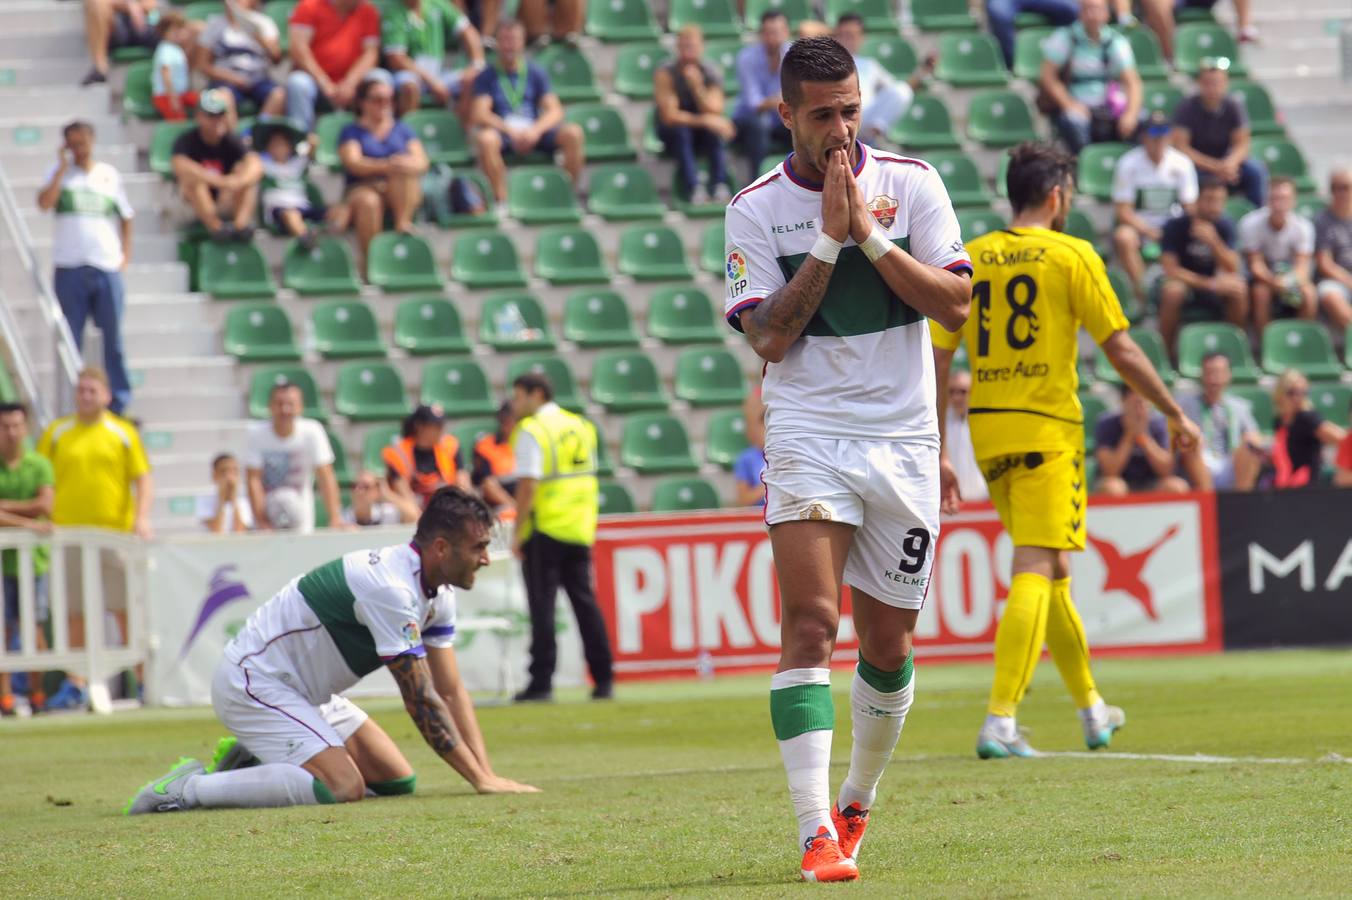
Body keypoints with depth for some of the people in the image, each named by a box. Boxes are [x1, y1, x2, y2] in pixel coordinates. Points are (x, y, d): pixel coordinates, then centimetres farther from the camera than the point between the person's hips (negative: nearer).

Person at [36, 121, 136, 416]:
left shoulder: (109, 175, 11)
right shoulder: (60, 173, 6)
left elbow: (125, 216, 18)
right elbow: (45, 202, -12)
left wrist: (126, 253, 8)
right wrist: (63, 168, -9)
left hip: (107, 268, 1)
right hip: (70, 267, -1)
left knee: (113, 338, 3)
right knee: (71, 340, 2)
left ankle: (119, 402, 10)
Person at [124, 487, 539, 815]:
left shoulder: (438, 592, 3)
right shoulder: (392, 590, -27)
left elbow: (451, 691, 5)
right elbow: (422, 701, -25)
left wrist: (487, 773, -6)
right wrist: (480, 779, -22)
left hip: (305, 691, 10)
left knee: (397, 781, 5)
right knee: (342, 787, -27)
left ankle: (250, 762, 13)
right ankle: (189, 788, -17)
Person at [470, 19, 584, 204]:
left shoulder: (536, 73, 14)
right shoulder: (487, 77, 9)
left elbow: (555, 111, 4)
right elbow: (479, 115, -4)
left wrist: (535, 131, -17)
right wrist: (511, 131, -18)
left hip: (534, 132, 2)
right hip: (503, 132, -2)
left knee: (573, 132, -26)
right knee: (485, 139, -38)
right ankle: (501, 199, -27)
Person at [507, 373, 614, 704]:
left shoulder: (531, 431, -9)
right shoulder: (581, 427, 13)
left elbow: (527, 485, -16)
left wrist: (518, 532, -13)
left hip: (544, 529, -6)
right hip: (580, 528, 6)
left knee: (542, 605, -3)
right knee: (584, 600, 9)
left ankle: (541, 682, -5)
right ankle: (603, 680, 7)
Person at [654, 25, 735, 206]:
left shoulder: (711, 72, -8)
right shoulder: (665, 73, -17)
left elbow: (714, 112, -18)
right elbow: (669, 116, -23)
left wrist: (697, 87, -32)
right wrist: (704, 120, -31)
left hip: (701, 133, 2)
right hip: (672, 135, -2)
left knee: (716, 131, -31)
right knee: (680, 130, -36)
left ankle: (719, 187, -41)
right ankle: (694, 189, -48)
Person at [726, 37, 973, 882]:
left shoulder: (909, 182, 2)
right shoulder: (757, 208, -1)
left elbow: (956, 303, -4)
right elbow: (769, 337, -9)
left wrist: (871, 235, -14)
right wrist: (830, 240, -15)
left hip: (904, 440, 2)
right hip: (808, 432, -2)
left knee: (889, 646, 9)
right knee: (809, 623, -19)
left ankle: (857, 804, 33)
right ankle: (816, 834, -23)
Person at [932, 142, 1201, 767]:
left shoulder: (967, 260, 9)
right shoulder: (1071, 256, -4)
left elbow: (937, 364, 7)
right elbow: (1121, 351, -5)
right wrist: (1175, 415, 6)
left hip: (988, 432, 5)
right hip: (1047, 429, -5)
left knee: (1049, 571, 18)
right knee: (1036, 572, -8)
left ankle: (1092, 709, 30)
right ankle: (1000, 720, -21)